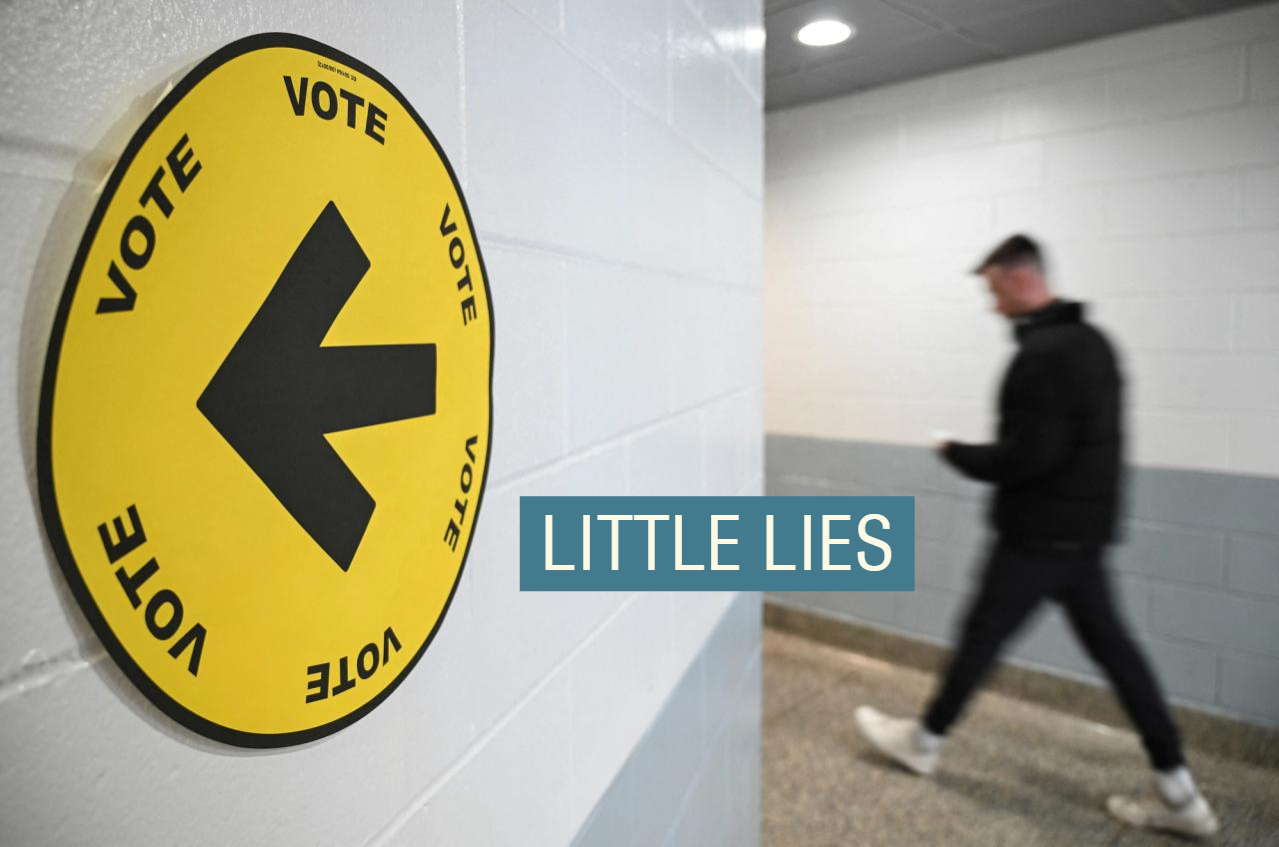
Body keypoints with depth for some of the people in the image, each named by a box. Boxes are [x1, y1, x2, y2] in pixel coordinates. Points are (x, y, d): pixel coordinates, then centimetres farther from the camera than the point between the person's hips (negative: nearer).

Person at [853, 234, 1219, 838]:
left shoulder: (1042, 354, -21)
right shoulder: (1092, 341, 11)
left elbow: (1028, 457, -26)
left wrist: (958, 454, -11)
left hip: (1039, 534, -9)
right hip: (1084, 531, 9)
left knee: (981, 636, 6)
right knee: (1111, 646, 14)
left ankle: (924, 741, 26)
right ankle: (1179, 795, 21)